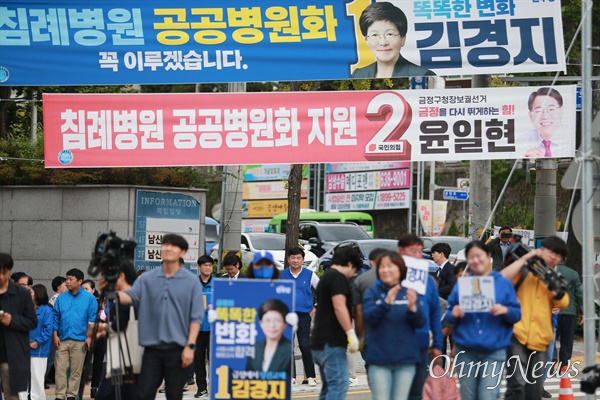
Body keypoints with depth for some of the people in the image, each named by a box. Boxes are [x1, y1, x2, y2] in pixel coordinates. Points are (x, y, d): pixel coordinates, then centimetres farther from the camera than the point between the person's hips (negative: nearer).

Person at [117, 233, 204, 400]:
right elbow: (130, 297, -7)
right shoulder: (147, 279, 7)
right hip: (152, 348, 2)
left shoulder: (191, 281, 1)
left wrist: (190, 346, -10)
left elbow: (196, 317, -1)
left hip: (178, 349, -2)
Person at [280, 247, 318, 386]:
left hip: (304, 316, -2)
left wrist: (316, 308, 5)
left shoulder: (310, 275, 2)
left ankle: (310, 377, 3)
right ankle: (291, 376, 9)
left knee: (305, 346, -5)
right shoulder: (282, 275, 6)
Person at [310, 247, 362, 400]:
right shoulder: (338, 278, -9)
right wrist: (351, 333, -23)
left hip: (320, 341, 10)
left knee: (329, 386, 14)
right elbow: (339, 306, -21)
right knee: (338, 384, -15)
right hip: (332, 342, -10)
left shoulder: (326, 277, 23)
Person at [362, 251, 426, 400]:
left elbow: (421, 322, -2)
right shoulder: (373, 292, 1)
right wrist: (386, 303, -29)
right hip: (379, 359, -1)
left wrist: (413, 308, -23)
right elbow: (368, 317, -13)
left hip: (405, 359, 1)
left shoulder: (409, 292, 3)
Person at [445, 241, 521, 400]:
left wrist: (505, 311, -19)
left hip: (494, 351, -2)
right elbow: (449, 318, 9)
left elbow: (517, 314, 2)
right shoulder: (461, 285, 9)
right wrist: (453, 314, -13)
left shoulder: (504, 284, 4)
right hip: (466, 351, 3)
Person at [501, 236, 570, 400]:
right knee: (517, 384, -18)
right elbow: (502, 278, -16)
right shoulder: (524, 271, 4)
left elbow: (563, 303, 0)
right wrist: (524, 258, -11)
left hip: (540, 340, 5)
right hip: (518, 336, -5)